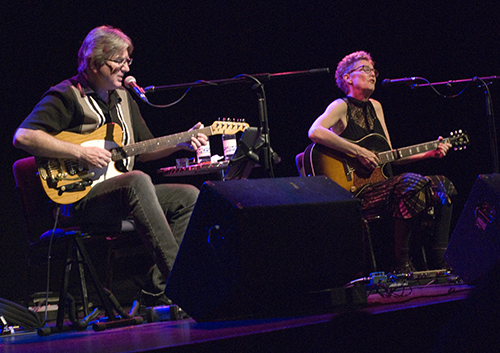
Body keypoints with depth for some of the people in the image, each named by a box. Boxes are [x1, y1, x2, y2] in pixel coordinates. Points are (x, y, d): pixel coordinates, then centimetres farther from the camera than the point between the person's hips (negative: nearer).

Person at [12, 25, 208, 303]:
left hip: (122, 193, 8)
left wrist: (181, 143, 6)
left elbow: (143, 150, 25)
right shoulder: (66, 96, -5)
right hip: (79, 198, -8)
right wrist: (80, 153, -20)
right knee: (138, 180, -36)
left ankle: (160, 284, -14)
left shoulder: (123, 98, 21)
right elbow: (23, 136, -17)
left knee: (189, 196, -7)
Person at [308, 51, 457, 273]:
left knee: (441, 184, -3)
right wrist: (359, 152, -25)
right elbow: (315, 132, -26)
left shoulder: (375, 107, 20)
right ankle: (401, 262, -25)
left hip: (380, 183, 8)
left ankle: (439, 259, -8)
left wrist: (428, 154, 12)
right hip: (353, 191, -8)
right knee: (413, 182, -31)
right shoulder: (341, 107, -4)